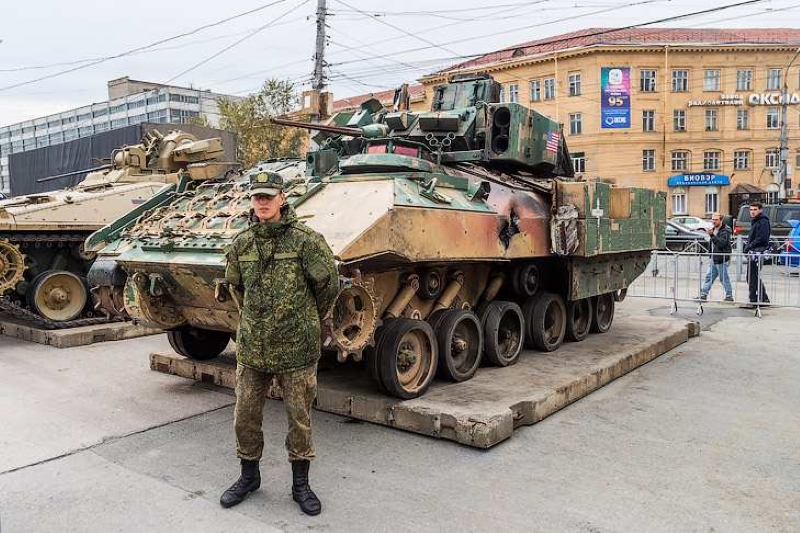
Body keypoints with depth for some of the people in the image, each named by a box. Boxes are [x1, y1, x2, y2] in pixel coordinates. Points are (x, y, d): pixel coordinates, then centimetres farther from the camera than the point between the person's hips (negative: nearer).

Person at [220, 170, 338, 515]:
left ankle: (300, 484, 27)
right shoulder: (241, 243, 4)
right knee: (245, 417, 13)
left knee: (300, 419, 8)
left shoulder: (305, 239, -10)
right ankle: (249, 476, 35)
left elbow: (329, 285, -3)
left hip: (296, 349, -4)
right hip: (251, 347, 4)